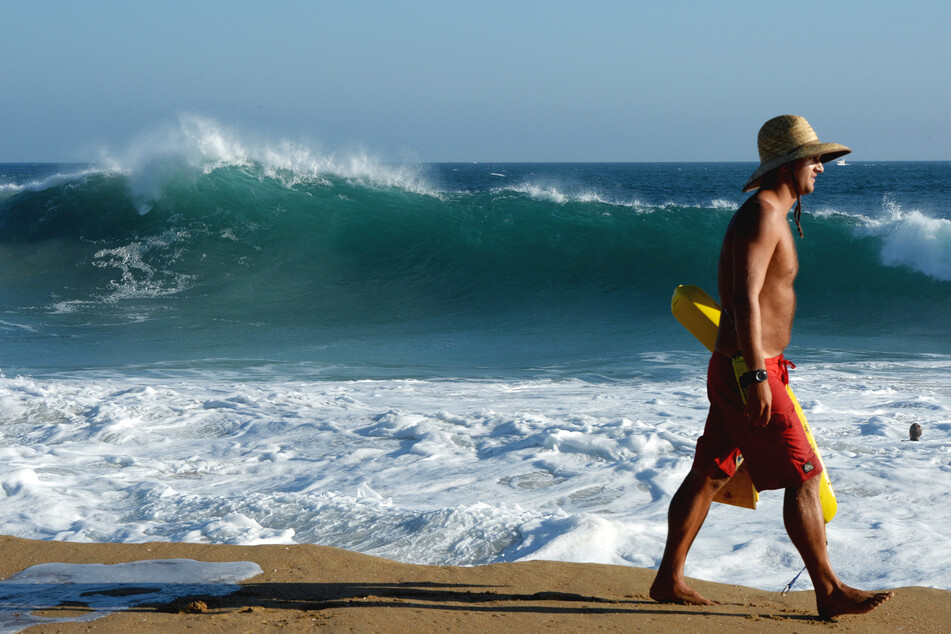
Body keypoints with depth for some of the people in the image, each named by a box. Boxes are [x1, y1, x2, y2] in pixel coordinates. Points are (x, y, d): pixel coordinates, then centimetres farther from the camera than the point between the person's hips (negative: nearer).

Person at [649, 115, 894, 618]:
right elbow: (745, 299, -24)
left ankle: (669, 581, 17)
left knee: (708, 475, 12)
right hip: (745, 370, -11)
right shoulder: (762, 214, -15)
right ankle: (828, 591, -2)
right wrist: (757, 376, -27)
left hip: (737, 370, 11)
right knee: (803, 476, -7)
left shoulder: (772, 215, 18)